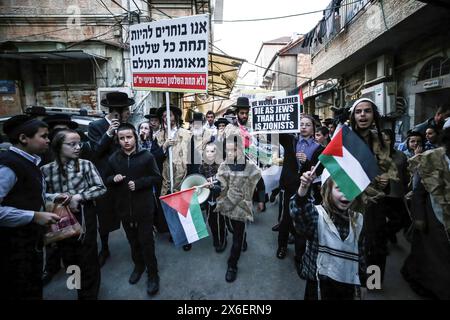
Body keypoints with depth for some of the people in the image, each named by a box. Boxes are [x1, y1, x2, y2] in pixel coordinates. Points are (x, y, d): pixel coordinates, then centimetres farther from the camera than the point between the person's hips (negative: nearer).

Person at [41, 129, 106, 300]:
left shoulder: (86, 164, -8)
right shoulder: (46, 170, -3)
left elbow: (101, 188, -9)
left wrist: (78, 197, -17)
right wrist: (55, 197, -19)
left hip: (85, 217, -2)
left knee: (87, 258, 8)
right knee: (68, 258, 17)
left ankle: (89, 294, 30)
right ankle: (80, 287, 44)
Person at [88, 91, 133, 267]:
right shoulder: (95, 126, -9)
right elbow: (96, 152, -16)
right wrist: (108, 134, -25)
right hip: (104, 179, -2)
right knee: (104, 216, 13)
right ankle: (104, 249, 34)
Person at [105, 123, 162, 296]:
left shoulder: (147, 156, -9)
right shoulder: (113, 158, 2)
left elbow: (157, 178, -7)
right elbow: (107, 181, 12)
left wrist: (138, 183, -20)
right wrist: (113, 179, -11)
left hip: (144, 207, -4)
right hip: (124, 208, 4)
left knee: (146, 241, 5)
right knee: (133, 240, 20)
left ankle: (152, 274, 22)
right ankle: (138, 265, 42)